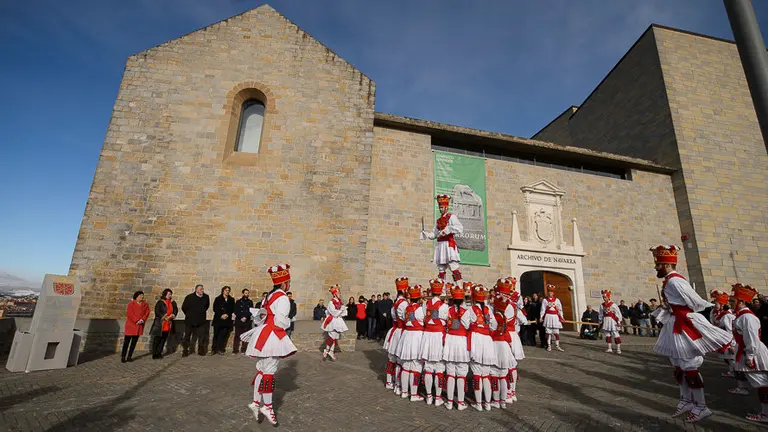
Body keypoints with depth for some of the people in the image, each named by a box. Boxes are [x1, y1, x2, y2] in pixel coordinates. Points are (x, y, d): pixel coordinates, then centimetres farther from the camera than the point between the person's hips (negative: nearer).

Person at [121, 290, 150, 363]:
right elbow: (129, 313, -14)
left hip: (139, 326, 4)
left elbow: (147, 313, 3)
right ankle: (123, 357, 10)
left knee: (134, 341, 8)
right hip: (131, 325, -4)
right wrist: (136, 321, -19)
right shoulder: (131, 304, -7)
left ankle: (129, 356, 17)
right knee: (127, 341, 0)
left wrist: (142, 320, -14)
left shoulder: (145, 304, 6)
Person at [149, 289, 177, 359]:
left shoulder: (172, 303, 9)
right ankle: (154, 354, 11)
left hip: (168, 325, 4)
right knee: (157, 339, 1)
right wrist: (165, 317, -18)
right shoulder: (160, 302, -5)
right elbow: (157, 312, -11)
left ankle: (159, 353, 20)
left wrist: (172, 315, -14)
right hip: (159, 324, -4)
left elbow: (176, 310, 5)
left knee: (163, 339, 9)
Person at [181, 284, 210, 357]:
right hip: (190, 320, -2)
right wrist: (188, 314, 9)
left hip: (201, 320, 2)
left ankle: (201, 350, 11)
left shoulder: (206, 297, 1)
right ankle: (185, 351, 18)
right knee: (187, 336, 7)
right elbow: (183, 307, 4)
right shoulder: (189, 297, -7)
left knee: (202, 336, 1)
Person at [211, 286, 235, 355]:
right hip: (218, 319, -1)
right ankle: (213, 349, 7)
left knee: (223, 335, -1)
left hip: (227, 320, 1)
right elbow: (215, 309, 0)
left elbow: (232, 309, 8)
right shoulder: (218, 299, 5)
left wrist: (227, 315, -8)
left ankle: (220, 349, 4)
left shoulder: (231, 300, 11)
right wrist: (221, 315, -10)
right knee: (216, 334, 0)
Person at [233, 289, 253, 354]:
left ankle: (244, 350, 4)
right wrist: (241, 318, -8)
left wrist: (246, 317, -9)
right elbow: (236, 311, 4)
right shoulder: (238, 302, 9)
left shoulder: (250, 302, 12)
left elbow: (251, 311, 5)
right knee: (237, 336, -3)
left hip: (247, 321, 1)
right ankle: (235, 350, 1)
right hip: (239, 321, -1)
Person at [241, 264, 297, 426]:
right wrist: (289, 322, -2)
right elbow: (280, 322, -21)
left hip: (264, 334, 9)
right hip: (272, 336, -9)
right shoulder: (283, 298, -15)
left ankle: (256, 403, 23)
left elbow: (261, 317, 15)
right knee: (269, 371, -1)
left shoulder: (269, 296, 13)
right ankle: (267, 407, 9)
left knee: (262, 370, 15)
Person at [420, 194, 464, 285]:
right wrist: (425, 234, 3)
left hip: (449, 244, -7)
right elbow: (434, 234, 20)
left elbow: (460, 228, -12)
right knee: (441, 270, 9)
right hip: (440, 245, 7)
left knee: (454, 268, -11)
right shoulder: (438, 220, 20)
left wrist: (448, 229, -20)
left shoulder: (451, 217, 1)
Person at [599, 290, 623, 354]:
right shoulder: (602, 305, 3)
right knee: (607, 335, 9)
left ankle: (618, 349, 7)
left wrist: (619, 322, -11)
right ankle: (609, 348, 18)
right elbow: (601, 314, 12)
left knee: (616, 335, -1)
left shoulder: (613, 305, -11)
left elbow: (618, 313, -9)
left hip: (612, 321, -5)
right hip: (606, 321, 5)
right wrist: (600, 321, 14)